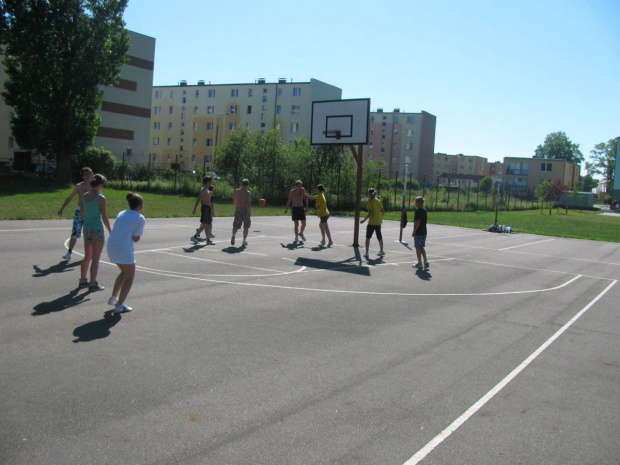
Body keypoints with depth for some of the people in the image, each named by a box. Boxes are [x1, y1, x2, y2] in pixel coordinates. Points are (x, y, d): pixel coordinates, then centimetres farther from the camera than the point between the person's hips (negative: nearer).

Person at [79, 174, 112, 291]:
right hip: (97, 229, -6)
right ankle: (93, 284, 6)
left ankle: (83, 281, 27)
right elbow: (105, 217, -14)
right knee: (95, 259, 2)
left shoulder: (84, 196, 3)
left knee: (87, 256, 19)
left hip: (87, 228, 6)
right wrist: (110, 231, -4)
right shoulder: (101, 198, -16)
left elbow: (81, 213, 11)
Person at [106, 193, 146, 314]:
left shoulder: (121, 214, 17)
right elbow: (136, 238, -8)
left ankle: (113, 297, 28)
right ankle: (119, 305, 5)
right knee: (129, 277, 9)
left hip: (111, 246, 7)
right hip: (124, 248, -7)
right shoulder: (140, 218, -3)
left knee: (124, 272, 27)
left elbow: (117, 231, 15)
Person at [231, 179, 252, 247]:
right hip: (245, 210, -4)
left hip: (238, 210, 4)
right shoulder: (248, 192, -8)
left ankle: (233, 235, -18)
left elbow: (234, 201, 13)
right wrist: (249, 212, -13)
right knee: (246, 226, 8)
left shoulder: (236, 191, 7)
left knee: (236, 225, 11)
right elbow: (248, 203, -15)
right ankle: (244, 242, 10)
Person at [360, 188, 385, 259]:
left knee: (368, 237, 1)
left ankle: (366, 253, -5)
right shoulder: (378, 201, 8)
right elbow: (383, 211, 9)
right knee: (379, 237, 19)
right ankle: (381, 251, 33)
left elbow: (370, 212, -19)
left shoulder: (369, 201, -10)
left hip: (371, 223, -6)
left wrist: (364, 219, -13)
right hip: (378, 222, 6)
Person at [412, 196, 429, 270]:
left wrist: (414, 231, -15)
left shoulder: (417, 211, -15)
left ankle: (419, 263, 5)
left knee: (418, 248, 1)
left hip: (418, 232, -8)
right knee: (421, 247, 16)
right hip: (424, 232, 8)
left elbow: (418, 222, -21)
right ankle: (425, 261, 4)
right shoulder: (424, 210, 10)